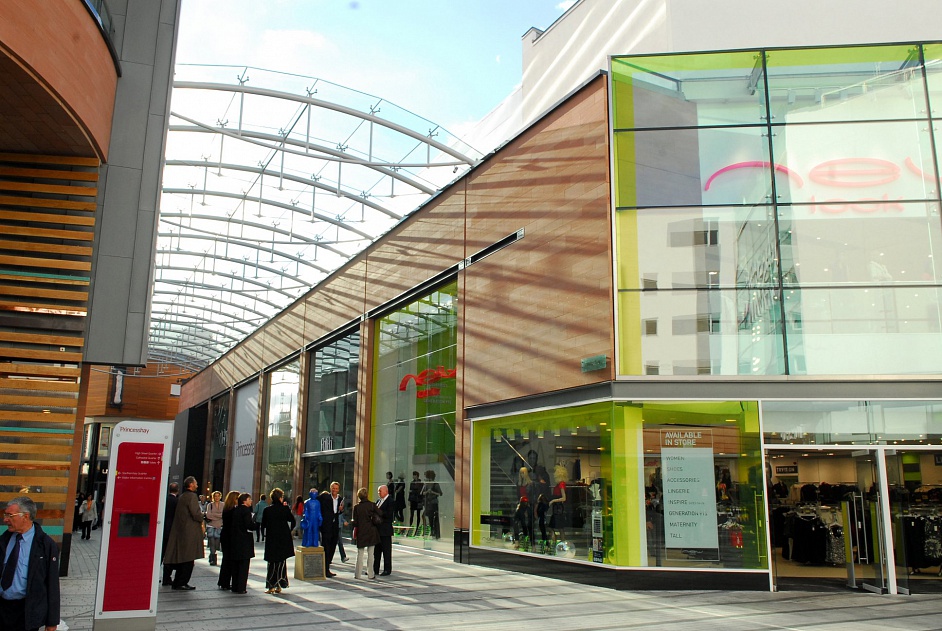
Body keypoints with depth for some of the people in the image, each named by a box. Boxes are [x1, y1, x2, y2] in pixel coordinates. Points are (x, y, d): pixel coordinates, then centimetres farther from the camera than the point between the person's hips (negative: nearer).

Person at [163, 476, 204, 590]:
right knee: (188, 559, -3)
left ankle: (177, 583, 19)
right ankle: (182, 583, -1)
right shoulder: (192, 496, -14)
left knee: (182, 558, 14)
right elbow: (196, 514, -22)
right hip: (190, 532, -9)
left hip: (180, 531, 9)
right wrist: (201, 519, -1)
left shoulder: (181, 497, 15)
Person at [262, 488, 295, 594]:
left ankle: (271, 586, 3)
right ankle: (279, 585, 9)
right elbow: (292, 521, -3)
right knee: (282, 562, 9)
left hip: (271, 539, 1)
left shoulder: (267, 510, -5)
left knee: (272, 562, 7)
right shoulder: (285, 509, -9)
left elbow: (263, 524, 0)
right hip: (284, 539, -1)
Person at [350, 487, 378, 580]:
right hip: (371, 531, 0)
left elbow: (355, 522, -4)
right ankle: (371, 574, 9)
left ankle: (358, 574, 9)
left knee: (360, 554, 8)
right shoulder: (372, 505, -6)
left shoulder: (357, 507, -5)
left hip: (361, 532, 0)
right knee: (370, 554, 6)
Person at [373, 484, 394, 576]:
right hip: (377, 529, 8)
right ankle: (375, 569, 19)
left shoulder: (391, 501, -9)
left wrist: (379, 512, -24)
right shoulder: (378, 501, 15)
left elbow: (389, 514, -19)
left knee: (386, 551, 0)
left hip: (385, 530, -8)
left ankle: (387, 570, 7)